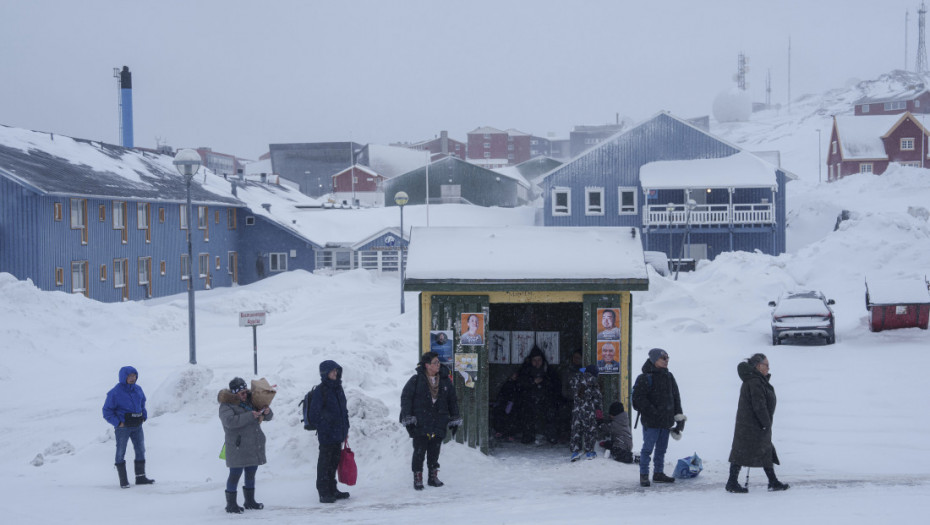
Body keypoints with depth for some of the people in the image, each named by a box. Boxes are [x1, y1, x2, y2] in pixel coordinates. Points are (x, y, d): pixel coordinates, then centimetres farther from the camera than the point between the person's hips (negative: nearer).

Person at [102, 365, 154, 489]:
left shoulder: (138, 389, 7)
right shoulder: (115, 392, -12)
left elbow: (142, 403, 24)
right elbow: (107, 411, -9)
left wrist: (144, 416, 11)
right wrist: (118, 423, -16)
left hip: (137, 426, 6)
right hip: (122, 427, -6)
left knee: (140, 450, 8)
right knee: (121, 452, 0)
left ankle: (140, 477, 16)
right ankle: (123, 480, 5)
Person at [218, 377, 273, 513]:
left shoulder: (250, 402, 14)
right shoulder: (226, 406, -7)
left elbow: (267, 417, 19)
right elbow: (230, 421, -26)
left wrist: (267, 412, -6)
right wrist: (250, 416, -26)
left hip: (254, 448, 7)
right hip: (237, 447, -7)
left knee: (251, 473, 15)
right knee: (235, 474, -5)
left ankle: (250, 500, 27)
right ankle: (231, 504, 4)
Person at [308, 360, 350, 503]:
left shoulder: (338, 388, 11)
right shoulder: (321, 391, -13)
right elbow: (314, 414, -13)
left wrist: (345, 429, 18)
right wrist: (322, 429, -13)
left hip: (338, 434, 8)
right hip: (326, 436, -8)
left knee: (334, 462, 15)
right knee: (325, 463, -1)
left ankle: (332, 490, 26)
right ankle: (323, 493, 4)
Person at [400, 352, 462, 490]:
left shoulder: (445, 381, 9)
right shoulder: (416, 380, -3)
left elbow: (452, 401, 17)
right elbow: (405, 398, -3)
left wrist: (455, 419, 15)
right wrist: (407, 419, -9)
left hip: (439, 424, 4)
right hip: (420, 424, -4)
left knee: (434, 452, 8)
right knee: (419, 451, -3)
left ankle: (433, 477, 20)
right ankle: (417, 478, 5)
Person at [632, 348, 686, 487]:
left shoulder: (669, 377, 13)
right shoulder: (645, 378, -10)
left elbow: (676, 397, 18)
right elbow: (638, 398, -15)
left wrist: (679, 416, 12)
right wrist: (652, 411, -19)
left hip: (666, 420, 7)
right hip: (651, 422, -7)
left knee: (662, 448, 14)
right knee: (648, 448, -3)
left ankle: (658, 473, 24)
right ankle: (643, 475, 6)